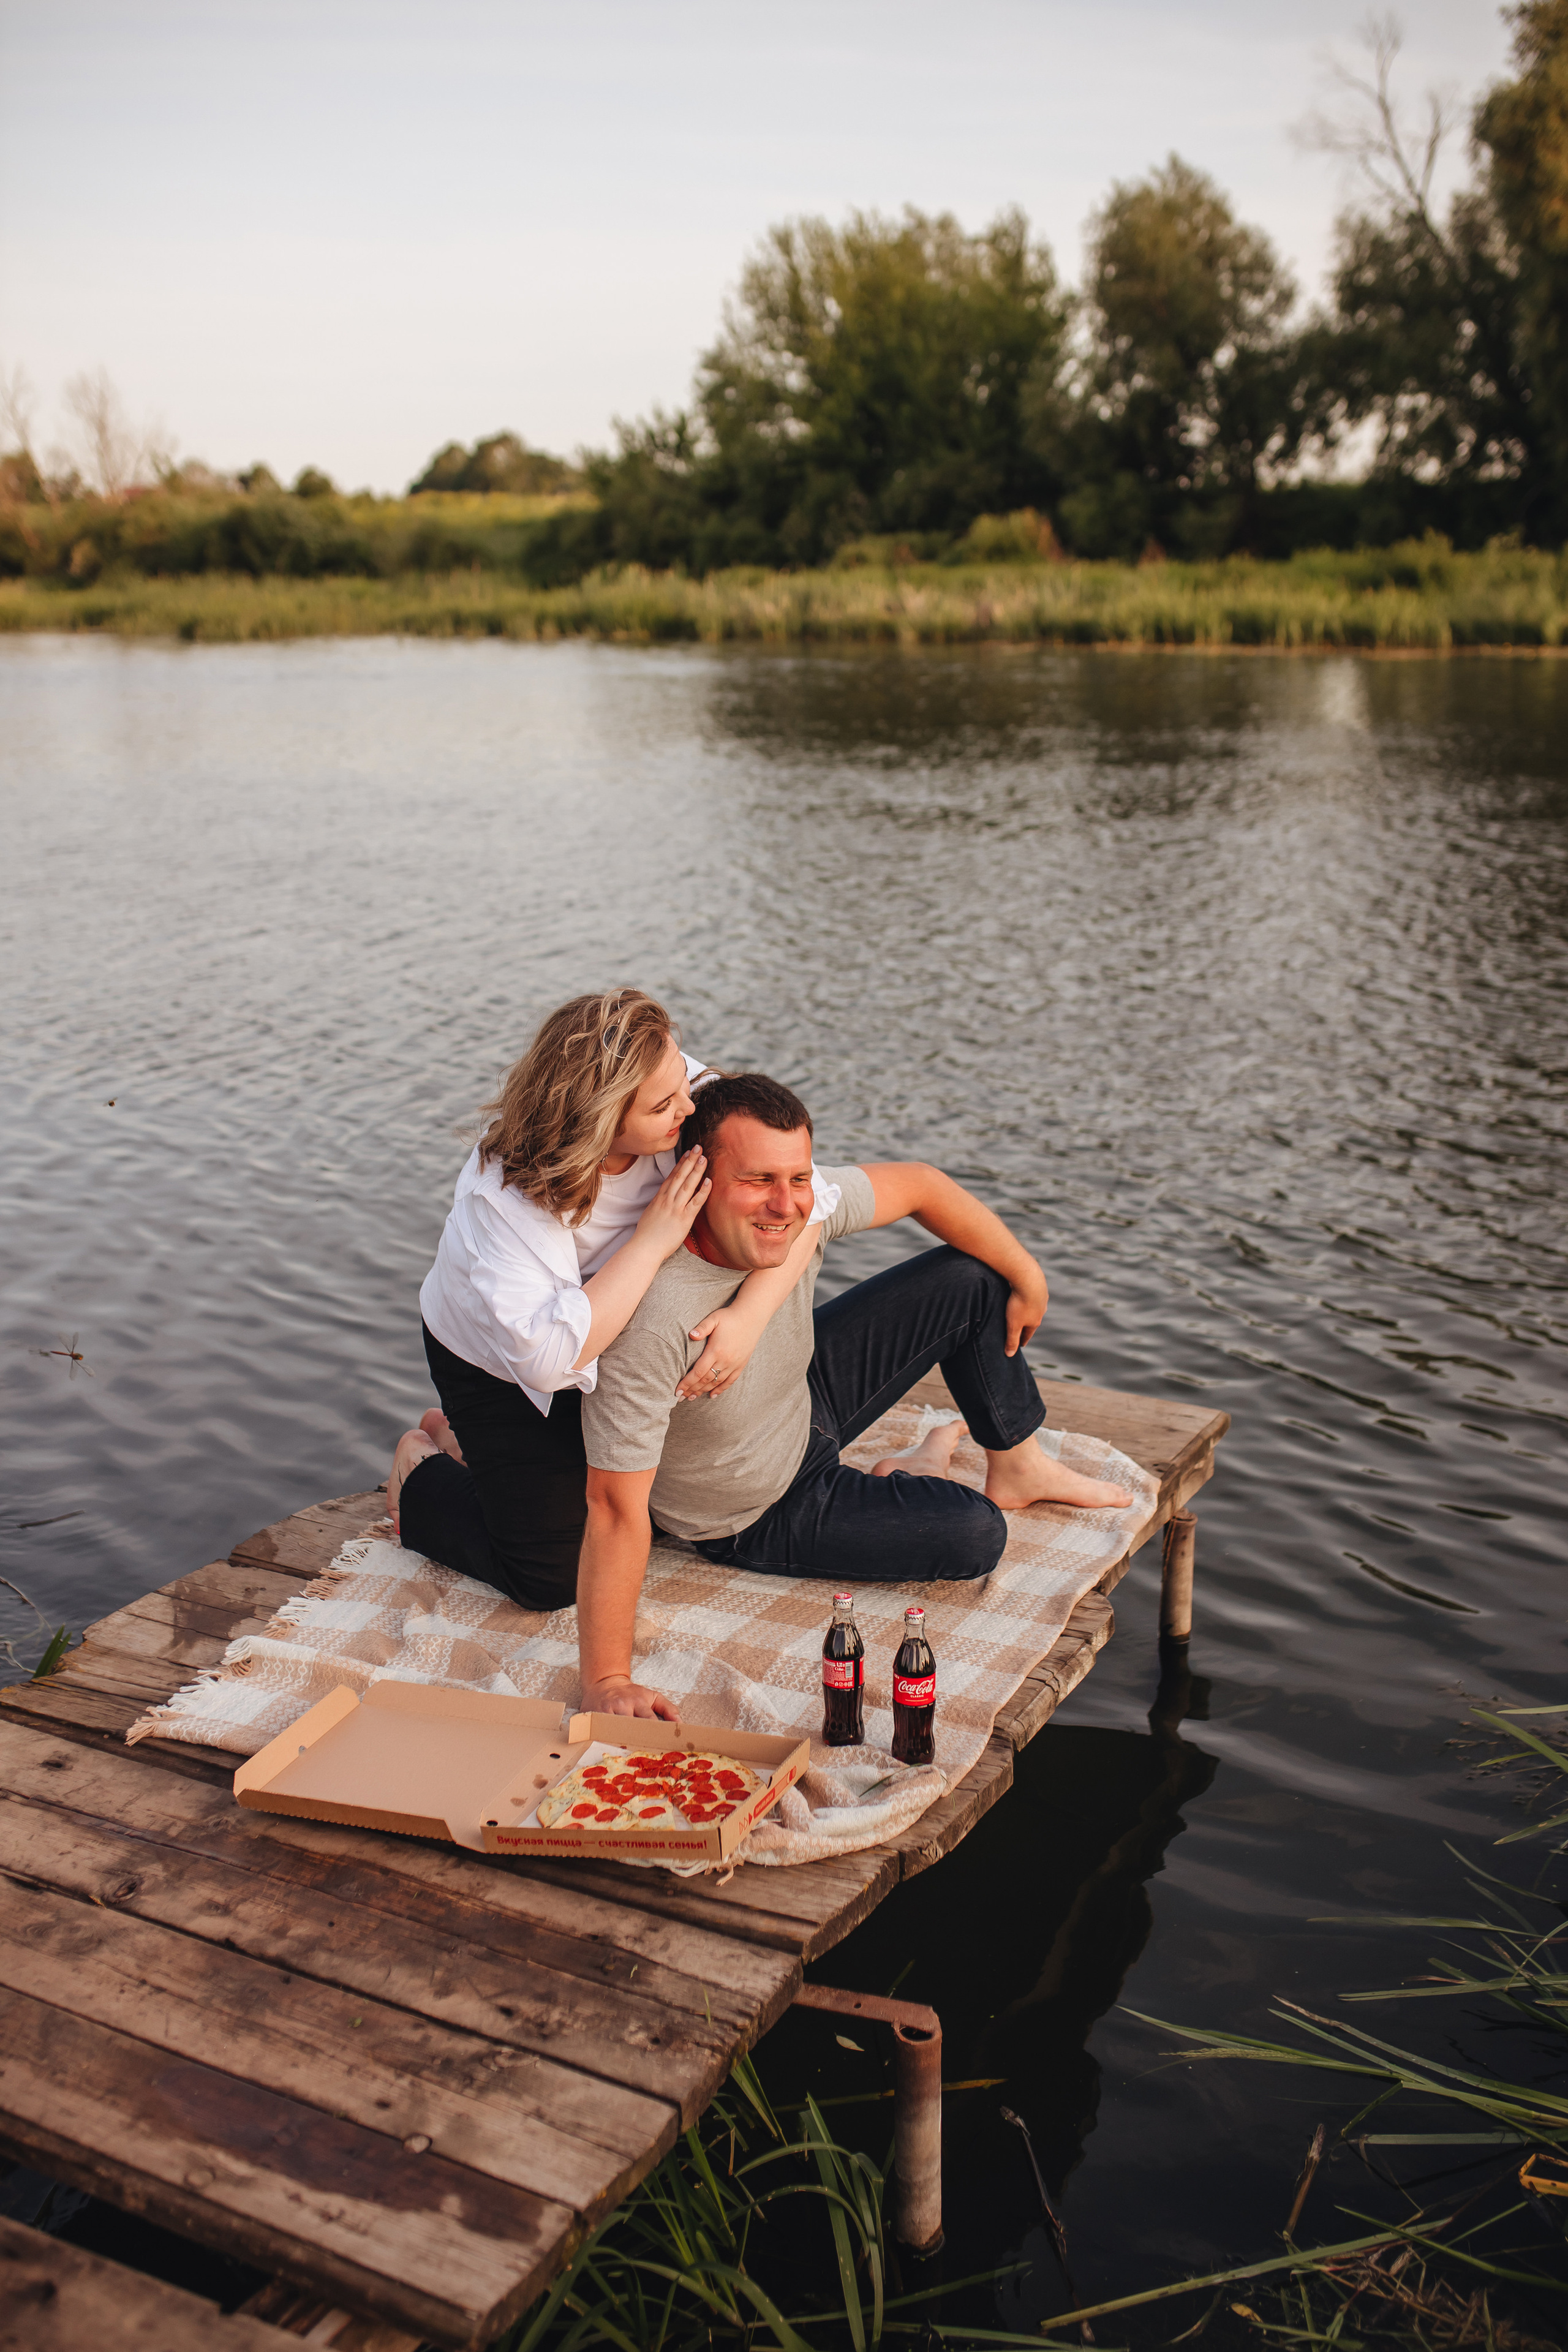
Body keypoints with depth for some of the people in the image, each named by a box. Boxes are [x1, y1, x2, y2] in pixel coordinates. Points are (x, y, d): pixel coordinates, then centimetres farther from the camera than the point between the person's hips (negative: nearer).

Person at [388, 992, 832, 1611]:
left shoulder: (689, 1097, -27)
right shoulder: (506, 1193, -38)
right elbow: (546, 1358, -45)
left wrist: (749, 1315, -39)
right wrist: (653, 1240, -43)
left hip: (616, 1337, 5)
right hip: (500, 1367, -5)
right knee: (554, 1579, -4)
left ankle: (464, 1437, 33)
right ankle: (422, 1471, 23)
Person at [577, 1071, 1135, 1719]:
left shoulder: (802, 1204, -25)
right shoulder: (654, 1318, -44)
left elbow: (917, 1185, -5)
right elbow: (616, 1507, -39)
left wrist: (1026, 1277, 6)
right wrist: (605, 1682, -37)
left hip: (805, 1396, 6)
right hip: (755, 1519, -6)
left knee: (974, 1277, 2)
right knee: (976, 1537, -15)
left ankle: (1015, 1467, 28)